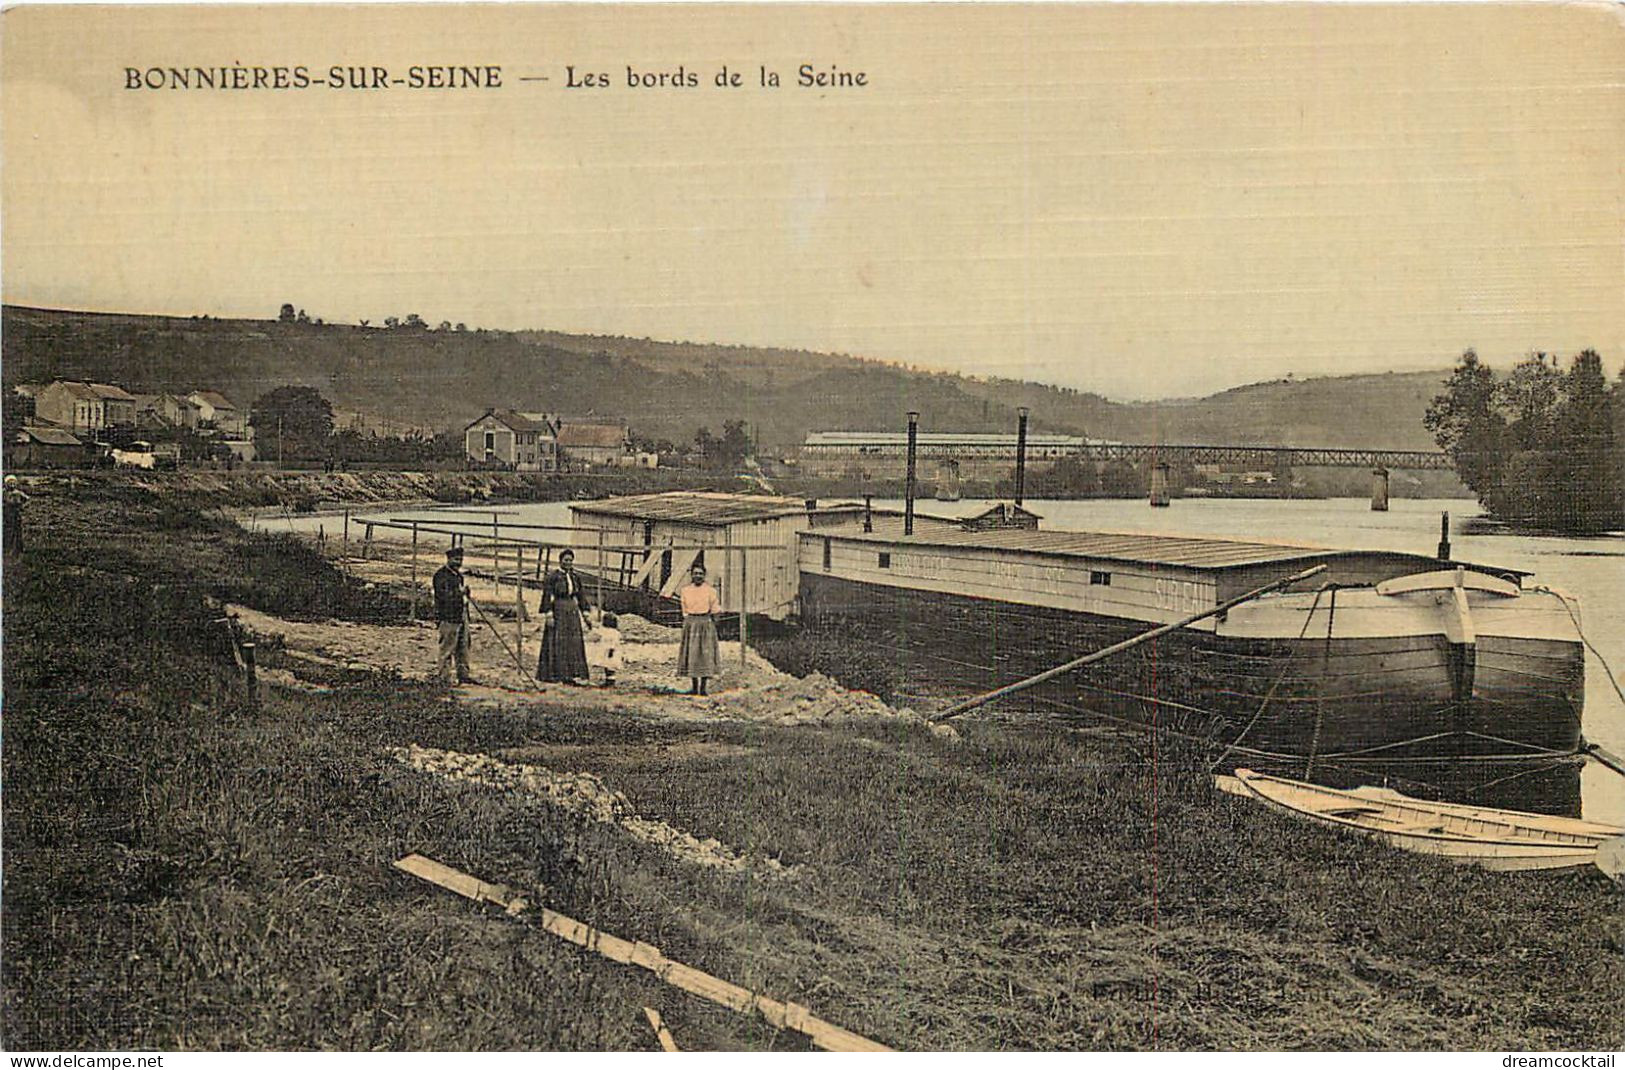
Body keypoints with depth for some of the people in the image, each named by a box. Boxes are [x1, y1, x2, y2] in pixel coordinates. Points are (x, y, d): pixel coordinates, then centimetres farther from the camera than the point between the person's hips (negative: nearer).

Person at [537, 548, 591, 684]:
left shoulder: (575, 576, 10)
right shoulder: (553, 576, -8)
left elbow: (581, 595, 15)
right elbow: (547, 596, -11)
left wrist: (585, 613, 10)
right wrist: (549, 615, -17)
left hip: (572, 612, 6)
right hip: (557, 611, -6)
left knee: (573, 643, 6)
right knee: (556, 642, -4)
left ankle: (571, 674, 10)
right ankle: (553, 674, 0)